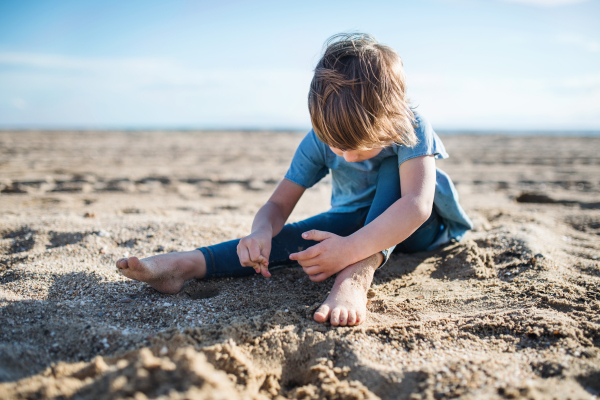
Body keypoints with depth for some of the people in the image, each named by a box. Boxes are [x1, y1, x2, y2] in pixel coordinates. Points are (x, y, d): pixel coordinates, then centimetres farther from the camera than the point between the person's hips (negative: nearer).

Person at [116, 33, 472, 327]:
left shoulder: (411, 129, -29)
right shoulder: (318, 142, -19)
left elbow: (417, 204, -44)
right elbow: (279, 205, -18)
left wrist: (350, 249, -56)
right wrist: (261, 232, -43)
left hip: (418, 225, -2)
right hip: (357, 221, 2)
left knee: (396, 165, -32)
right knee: (305, 233, -28)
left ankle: (358, 274, -48)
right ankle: (189, 264, -35)